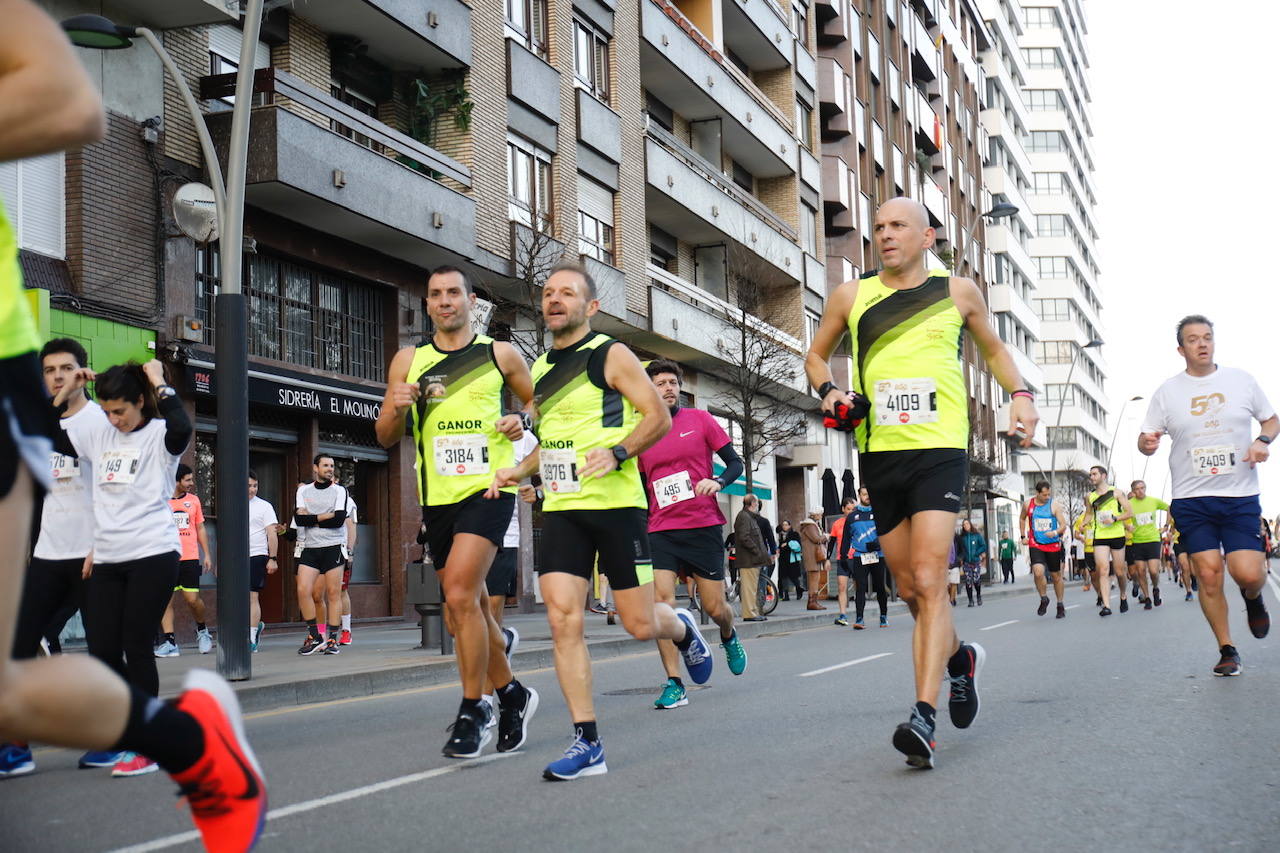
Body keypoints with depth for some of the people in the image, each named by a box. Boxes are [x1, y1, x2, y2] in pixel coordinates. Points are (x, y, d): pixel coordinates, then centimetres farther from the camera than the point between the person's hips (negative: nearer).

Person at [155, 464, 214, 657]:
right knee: (166, 600, -4)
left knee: (192, 598, -5)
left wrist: (207, 554, 12)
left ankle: (202, 630, 20)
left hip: (190, 558, 1)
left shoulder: (193, 500, 12)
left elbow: (200, 529, 18)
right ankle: (170, 642, 0)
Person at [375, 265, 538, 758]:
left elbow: (538, 401, 17)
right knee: (467, 608, 11)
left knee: (460, 595, -20)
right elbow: (386, 438, 11)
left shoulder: (500, 355, 4)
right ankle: (511, 695, 30)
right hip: (437, 497, 4)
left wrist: (523, 419, -6)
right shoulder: (408, 361, 10)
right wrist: (397, 409, -10)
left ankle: (472, 712, -8)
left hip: (488, 490, -4)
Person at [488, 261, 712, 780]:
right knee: (563, 620, -8)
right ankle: (587, 743, -3)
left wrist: (616, 453, -21)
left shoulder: (612, 356, -3)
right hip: (560, 509, 5)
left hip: (616, 504, -5)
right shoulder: (540, 369, 15)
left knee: (640, 624, -1)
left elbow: (659, 417, -6)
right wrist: (521, 469, 10)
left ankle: (683, 629, 37)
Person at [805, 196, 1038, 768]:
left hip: (940, 450, -3)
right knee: (909, 589, 11)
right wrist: (828, 392, 0)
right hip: (878, 454, 3)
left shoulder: (957, 291, 7)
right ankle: (959, 657, 40)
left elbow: (993, 349, 23)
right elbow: (816, 355, 21)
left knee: (928, 581, -17)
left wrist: (1020, 393, 5)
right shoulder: (851, 296, 8)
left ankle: (923, 714, -20)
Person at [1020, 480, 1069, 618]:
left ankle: (1061, 605, 27)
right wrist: (1023, 537, 16)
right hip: (1035, 546, 0)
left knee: (1056, 576, 9)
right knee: (1038, 572, -22)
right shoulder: (1028, 505, 1)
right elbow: (1022, 519, 21)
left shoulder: (1055, 505, -5)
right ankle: (1044, 599, 2)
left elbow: (1063, 525, -9)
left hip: (1053, 546, 0)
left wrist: (1056, 532, -29)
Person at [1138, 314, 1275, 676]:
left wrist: (1263, 440, -6)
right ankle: (1227, 651, 9)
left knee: (1248, 574, -12)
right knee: (1208, 575, -6)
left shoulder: (1242, 380, 5)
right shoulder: (1167, 392, 3)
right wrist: (1146, 443, -18)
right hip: (1191, 500, 0)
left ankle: (1253, 599, 26)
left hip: (1240, 496, 0)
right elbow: (1146, 439, 6)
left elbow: (1271, 419, 16)